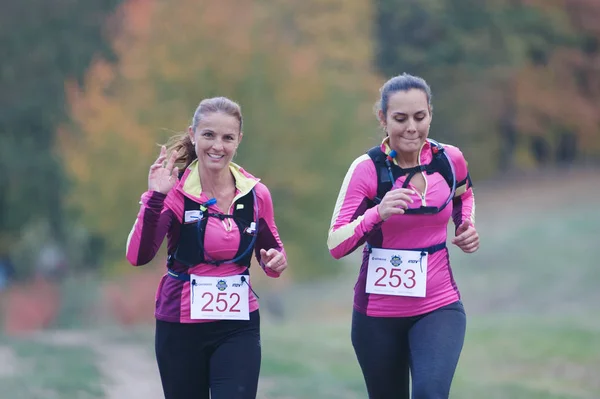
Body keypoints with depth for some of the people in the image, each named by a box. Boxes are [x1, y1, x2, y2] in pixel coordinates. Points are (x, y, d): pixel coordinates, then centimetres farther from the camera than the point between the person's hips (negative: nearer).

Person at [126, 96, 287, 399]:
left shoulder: (256, 194, -1)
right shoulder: (175, 191, -10)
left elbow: (270, 254, 14)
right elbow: (138, 256, -20)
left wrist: (276, 261, -9)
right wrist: (155, 197, -28)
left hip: (239, 328, 1)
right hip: (181, 327, -1)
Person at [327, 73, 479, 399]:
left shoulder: (450, 159, -4)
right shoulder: (367, 168, -14)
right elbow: (335, 246, -17)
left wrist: (466, 226, 1)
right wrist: (377, 214, -33)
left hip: (439, 308, 1)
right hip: (378, 313, -1)